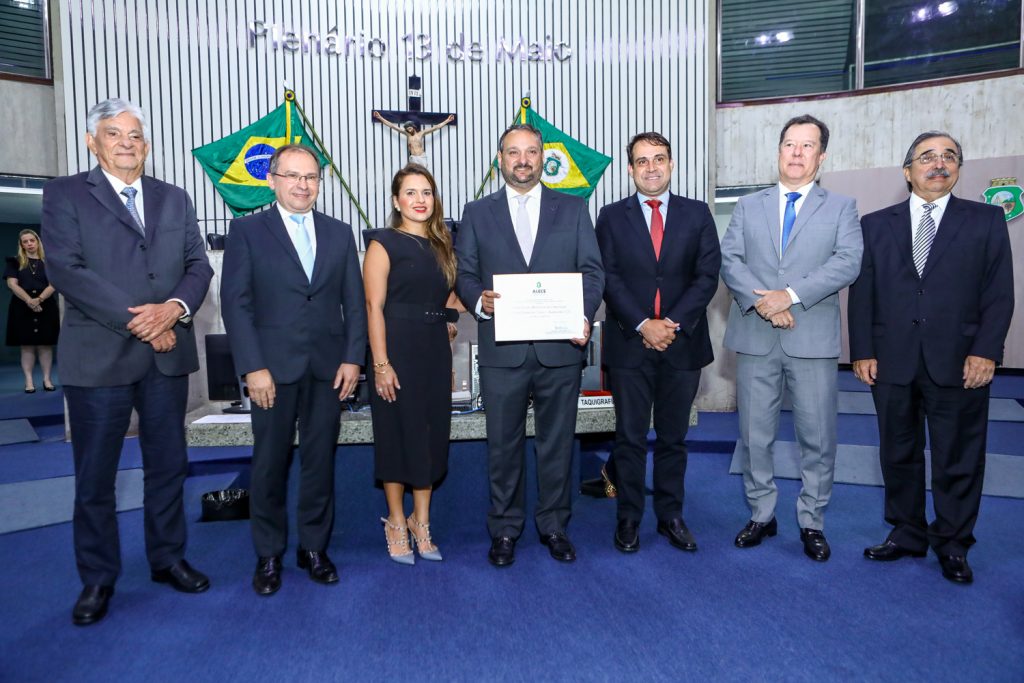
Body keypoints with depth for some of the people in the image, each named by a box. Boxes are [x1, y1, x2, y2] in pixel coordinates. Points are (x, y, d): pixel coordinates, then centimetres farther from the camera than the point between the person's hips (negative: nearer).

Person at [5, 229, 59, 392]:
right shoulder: (16, 262, 8)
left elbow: (53, 284, -1)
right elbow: (12, 284, -3)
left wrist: (39, 299, -17)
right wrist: (29, 300, -16)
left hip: (46, 307, 0)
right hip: (22, 308, 0)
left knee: (45, 345, 1)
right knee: (27, 345, 0)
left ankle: (47, 379, 8)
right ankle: (29, 381, 4)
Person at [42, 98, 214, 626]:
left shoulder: (175, 199, 13)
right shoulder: (65, 194, 1)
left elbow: (199, 266, 6)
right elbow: (65, 269, -11)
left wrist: (174, 308, -14)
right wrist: (136, 322, -17)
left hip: (167, 355, 4)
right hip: (98, 358, -3)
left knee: (167, 466, 13)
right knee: (94, 476, 7)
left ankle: (168, 559, 29)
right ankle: (97, 579, 24)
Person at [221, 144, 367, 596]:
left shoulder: (339, 233, 10)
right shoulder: (246, 231, 2)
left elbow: (354, 301, 8)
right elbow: (236, 303, -4)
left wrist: (353, 357, -1)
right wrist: (252, 367, -11)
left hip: (328, 368, 3)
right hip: (274, 368, -2)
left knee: (321, 461, 9)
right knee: (270, 465, 7)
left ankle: (314, 548, 24)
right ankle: (268, 555, 22)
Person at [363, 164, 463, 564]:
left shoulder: (441, 245, 14)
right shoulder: (384, 243, -4)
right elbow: (374, 306, -12)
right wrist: (380, 364, -18)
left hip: (435, 350, 6)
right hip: (397, 348, -6)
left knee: (432, 434, 10)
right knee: (398, 433, 3)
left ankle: (421, 523, 24)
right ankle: (397, 524, 20)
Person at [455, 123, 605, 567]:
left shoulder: (572, 209, 10)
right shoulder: (477, 214, 10)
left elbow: (592, 269, 5)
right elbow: (464, 274, 6)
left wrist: (584, 314, -12)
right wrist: (479, 300, -16)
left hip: (560, 347, 1)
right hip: (502, 350, 0)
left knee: (557, 442, 10)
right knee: (504, 444, 9)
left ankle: (554, 525, 27)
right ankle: (504, 530, 25)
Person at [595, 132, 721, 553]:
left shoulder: (697, 214, 8)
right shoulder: (612, 217, 5)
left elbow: (708, 274, 0)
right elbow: (609, 278, -4)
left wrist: (673, 323, -12)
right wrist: (642, 324, -14)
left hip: (683, 344, 1)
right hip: (629, 345, -1)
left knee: (673, 437, 12)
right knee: (630, 438, 5)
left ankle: (671, 516, 25)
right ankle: (628, 518, 18)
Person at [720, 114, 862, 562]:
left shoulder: (841, 207, 9)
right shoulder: (748, 207, 13)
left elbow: (848, 262, -6)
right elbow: (729, 261, 1)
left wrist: (791, 295, -18)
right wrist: (761, 301, -15)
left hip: (814, 339, -1)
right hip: (756, 339, 1)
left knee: (818, 438, 6)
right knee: (754, 436, 9)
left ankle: (811, 522, 23)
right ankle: (761, 516, 25)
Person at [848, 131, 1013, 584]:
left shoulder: (986, 221, 7)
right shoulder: (875, 225, 9)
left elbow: (999, 292, 1)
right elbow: (861, 293, 5)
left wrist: (985, 352, -9)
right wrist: (863, 351, -2)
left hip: (959, 364, -1)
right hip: (892, 362, 1)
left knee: (958, 460, 8)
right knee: (899, 455, 11)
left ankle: (952, 545, 24)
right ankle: (907, 534, 26)